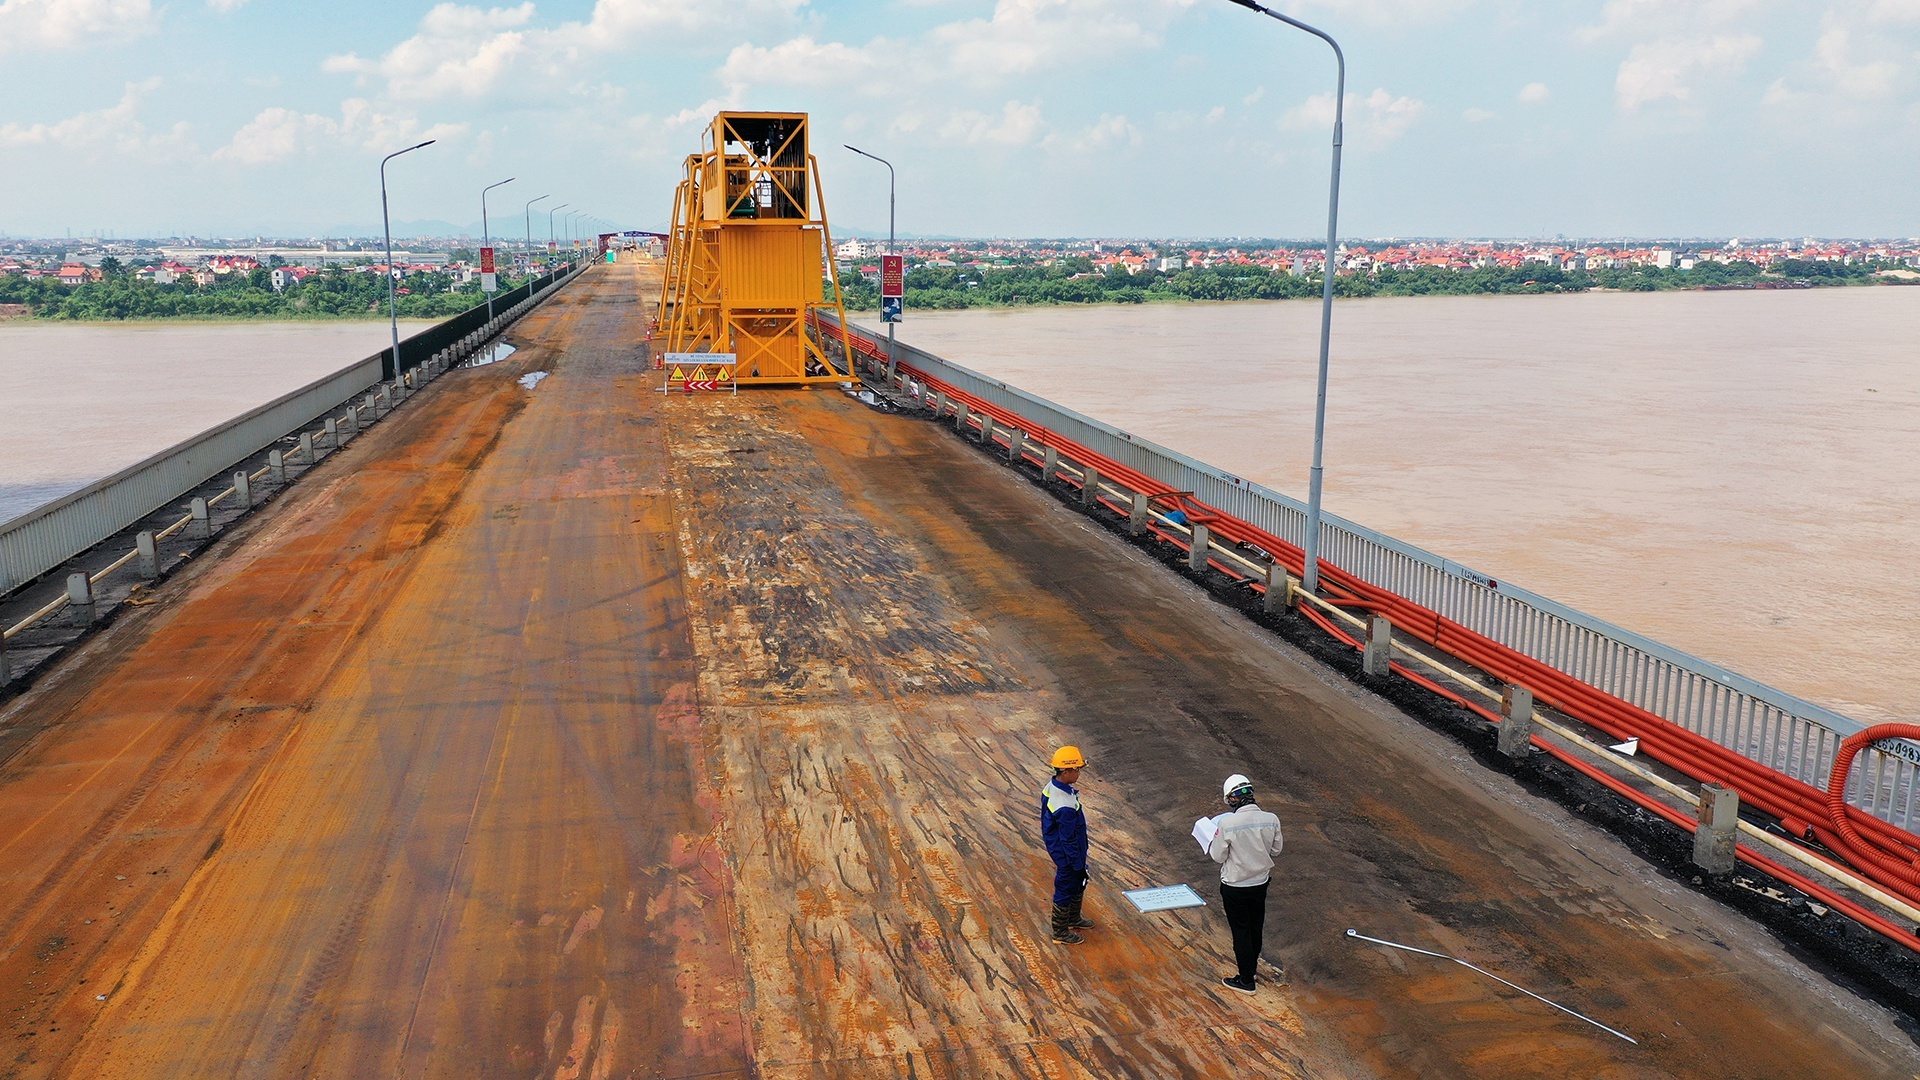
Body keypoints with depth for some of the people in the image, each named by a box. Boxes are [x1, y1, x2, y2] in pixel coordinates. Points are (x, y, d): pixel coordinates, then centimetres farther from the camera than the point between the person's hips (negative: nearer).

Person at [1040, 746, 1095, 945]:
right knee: (1065, 892, 12)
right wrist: (1078, 865, -14)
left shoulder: (1050, 787, -8)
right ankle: (1060, 932, 32)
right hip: (1068, 857, -9)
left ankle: (1074, 919, 49)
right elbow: (1068, 840, -27)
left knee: (1078, 884, 28)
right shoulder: (1066, 807, -37)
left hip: (1057, 849, 9)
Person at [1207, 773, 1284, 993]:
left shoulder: (1227, 823, -27)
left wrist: (1212, 843, 4)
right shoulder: (1271, 820, -15)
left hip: (1235, 887, -4)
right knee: (1256, 928, 24)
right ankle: (1250, 964, 45)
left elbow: (1218, 856, -15)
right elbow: (1275, 850, 0)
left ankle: (1246, 981, 23)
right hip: (1261, 883, 4)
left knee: (1241, 931, 12)